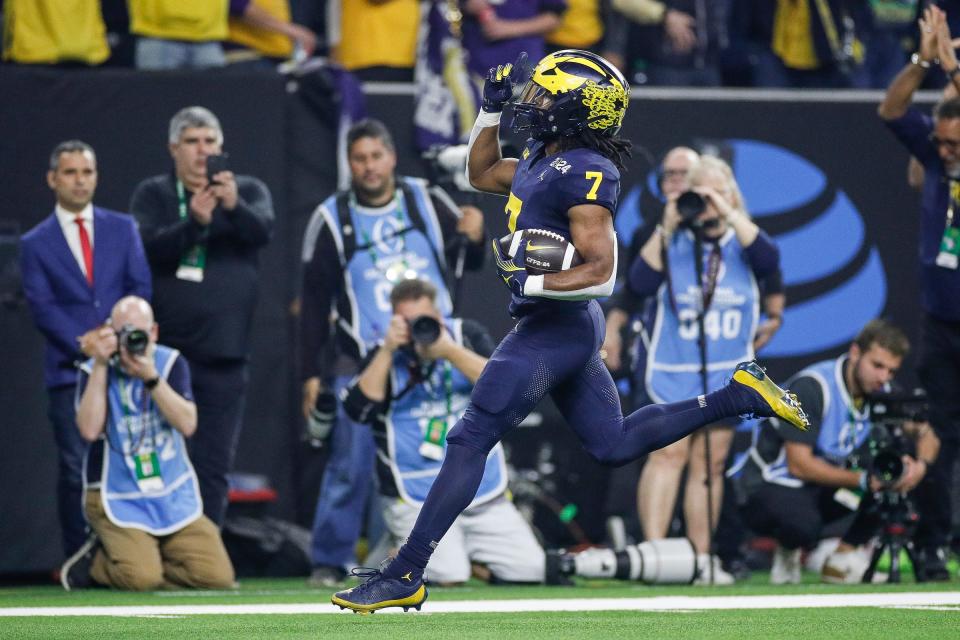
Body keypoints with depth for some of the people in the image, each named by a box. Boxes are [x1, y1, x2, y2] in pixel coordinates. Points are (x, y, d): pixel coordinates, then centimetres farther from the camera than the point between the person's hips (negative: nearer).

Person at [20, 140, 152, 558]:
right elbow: (42, 307, -1)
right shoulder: (36, 243, 8)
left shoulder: (122, 228, 14)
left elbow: (139, 287, 7)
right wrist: (82, 344, -13)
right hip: (70, 368, -1)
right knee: (75, 469, -5)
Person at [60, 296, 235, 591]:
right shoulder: (94, 371, -6)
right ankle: (95, 560, 6)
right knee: (142, 577, -27)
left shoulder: (171, 363, 0)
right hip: (116, 500, -4)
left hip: (174, 499, 4)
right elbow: (89, 430, -23)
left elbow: (187, 424, -14)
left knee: (217, 576, -10)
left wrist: (151, 377, -26)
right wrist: (101, 364, -23)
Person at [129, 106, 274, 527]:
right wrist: (194, 222, -31)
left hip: (223, 351, 1)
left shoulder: (248, 191, 7)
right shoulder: (152, 195, 5)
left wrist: (234, 206, -35)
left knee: (214, 465, 1)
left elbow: (262, 229, -13)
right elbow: (150, 247, -13)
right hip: (165, 349, -1)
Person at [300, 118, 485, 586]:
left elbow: (468, 262, 12)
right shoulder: (331, 219, 1)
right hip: (360, 363, -2)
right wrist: (311, 373, 1)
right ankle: (329, 561, 1)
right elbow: (314, 301, 4)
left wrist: (472, 238, -13)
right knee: (351, 464, -8)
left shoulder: (428, 203, 5)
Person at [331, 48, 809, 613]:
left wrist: (531, 283, -27)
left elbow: (601, 272, -21)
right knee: (614, 445, 19)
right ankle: (740, 396, 20)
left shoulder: (584, 175, -18)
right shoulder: (541, 160, 10)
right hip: (567, 328, 10)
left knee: (470, 439, -9)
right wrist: (492, 109, 19)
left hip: (557, 327, -10)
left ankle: (405, 576, -9)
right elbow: (482, 174, 29)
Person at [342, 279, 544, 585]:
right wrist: (387, 351, -18)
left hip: (485, 495, 3)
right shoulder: (385, 356, 1)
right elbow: (359, 410, -14)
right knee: (447, 577, -23)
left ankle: (472, 558, 22)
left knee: (530, 570, -5)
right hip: (416, 499, -3)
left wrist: (451, 352, -21)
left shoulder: (466, 335, 4)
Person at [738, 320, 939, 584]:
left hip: (825, 492, 7)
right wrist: (863, 480, -29)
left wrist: (921, 465, -22)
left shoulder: (880, 390, -2)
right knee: (804, 526, -41)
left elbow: (926, 435, 2)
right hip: (774, 488, -7)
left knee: (897, 471, -13)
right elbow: (799, 465, -25)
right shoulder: (812, 387, -22)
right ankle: (788, 550, -3)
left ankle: (843, 557, -3)